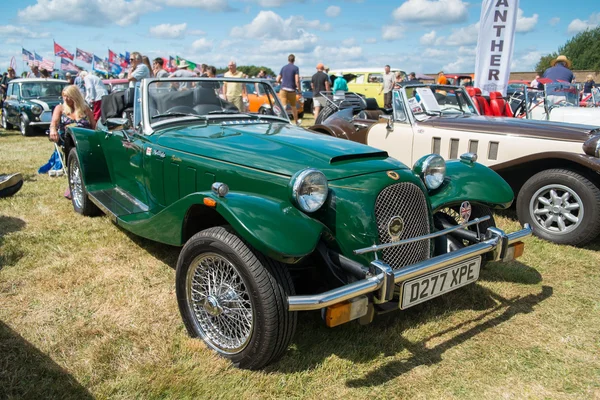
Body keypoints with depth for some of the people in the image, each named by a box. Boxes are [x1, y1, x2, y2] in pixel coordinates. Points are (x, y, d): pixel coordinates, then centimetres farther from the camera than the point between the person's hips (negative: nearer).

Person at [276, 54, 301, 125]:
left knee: (283, 106, -6)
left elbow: (277, 80, 11)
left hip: (283, 89, 2)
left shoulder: (283, 68, 10)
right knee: (293, 106, 14)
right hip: (292, 90, -2)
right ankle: (296, 122, 30)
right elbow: (297, 80, -13)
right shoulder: (295, 68, -3)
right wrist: (299, 88, 0)